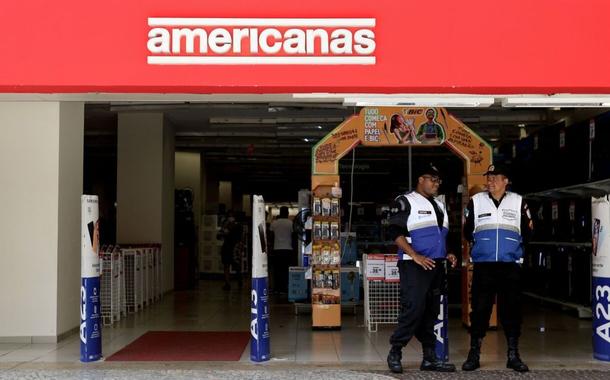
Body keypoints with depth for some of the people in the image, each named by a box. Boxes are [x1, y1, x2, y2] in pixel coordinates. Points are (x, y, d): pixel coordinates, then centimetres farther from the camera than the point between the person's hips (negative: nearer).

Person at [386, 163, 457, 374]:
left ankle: (430, 358, 14)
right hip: (414, 265, -8)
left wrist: (447, 254, 10)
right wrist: (416, 256, -20)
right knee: (414, 308, -14)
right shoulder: (405, 202, -3)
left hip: (436, 266, 8)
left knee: (431, 312, 9)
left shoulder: (439, 206, 21)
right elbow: (395, 232, -12)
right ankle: (395, 352, -2)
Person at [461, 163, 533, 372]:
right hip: (483, 264, 0)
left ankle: (513, 355, 14)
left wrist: (528, 229, -3)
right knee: (480, 308, 1)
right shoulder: (476, 201, 8)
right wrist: (471, 235, -3)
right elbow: (468, 232, 9)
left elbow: (526, 232, 10)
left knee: (511, 309, 4)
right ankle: (474, 354, 10)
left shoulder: (518, 202, 9)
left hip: (511, 265, 1)